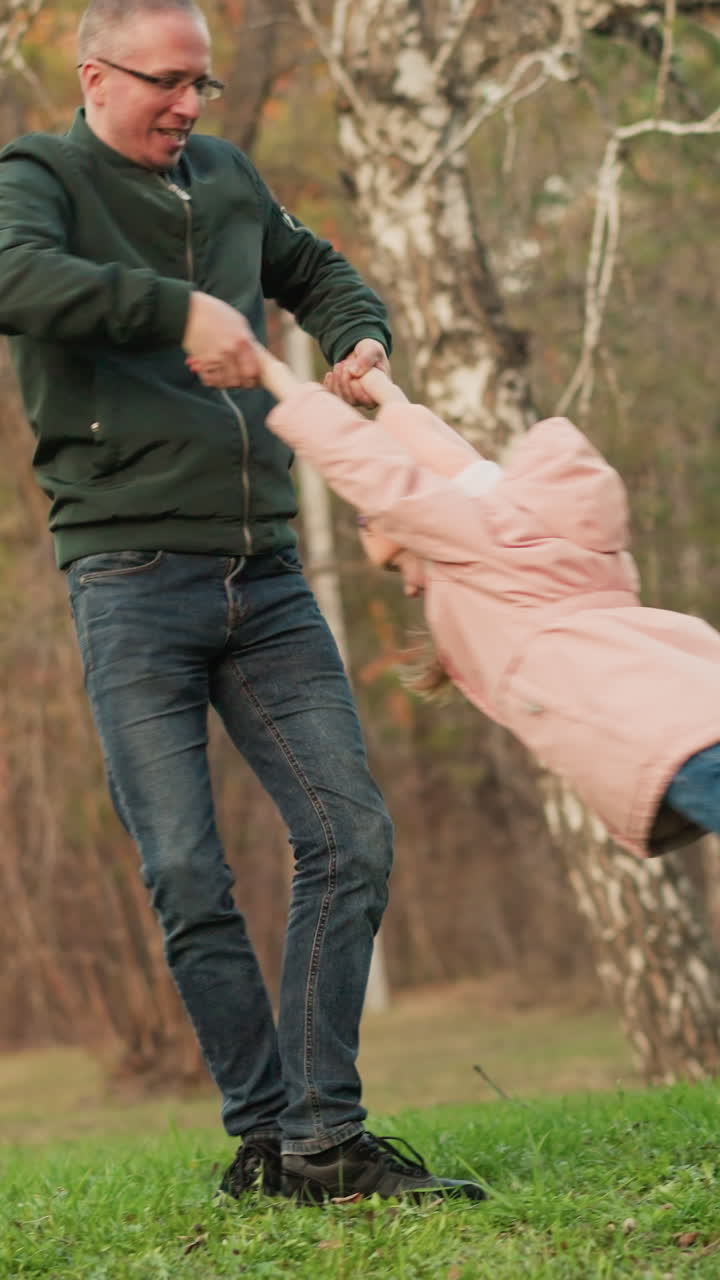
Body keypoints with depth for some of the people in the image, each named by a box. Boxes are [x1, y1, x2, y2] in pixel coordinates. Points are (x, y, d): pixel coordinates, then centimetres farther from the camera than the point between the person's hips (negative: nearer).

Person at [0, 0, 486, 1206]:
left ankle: (323, 1139, -1)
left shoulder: (227, 178, 16)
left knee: (350, 837, -4)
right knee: (189, 878, -6)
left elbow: (315, 268, 35)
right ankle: (266, 1134, 4)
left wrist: (361, 339, 13)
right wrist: (178, 308, -30)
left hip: (266, 576, 5)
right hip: (131, 575, -5)